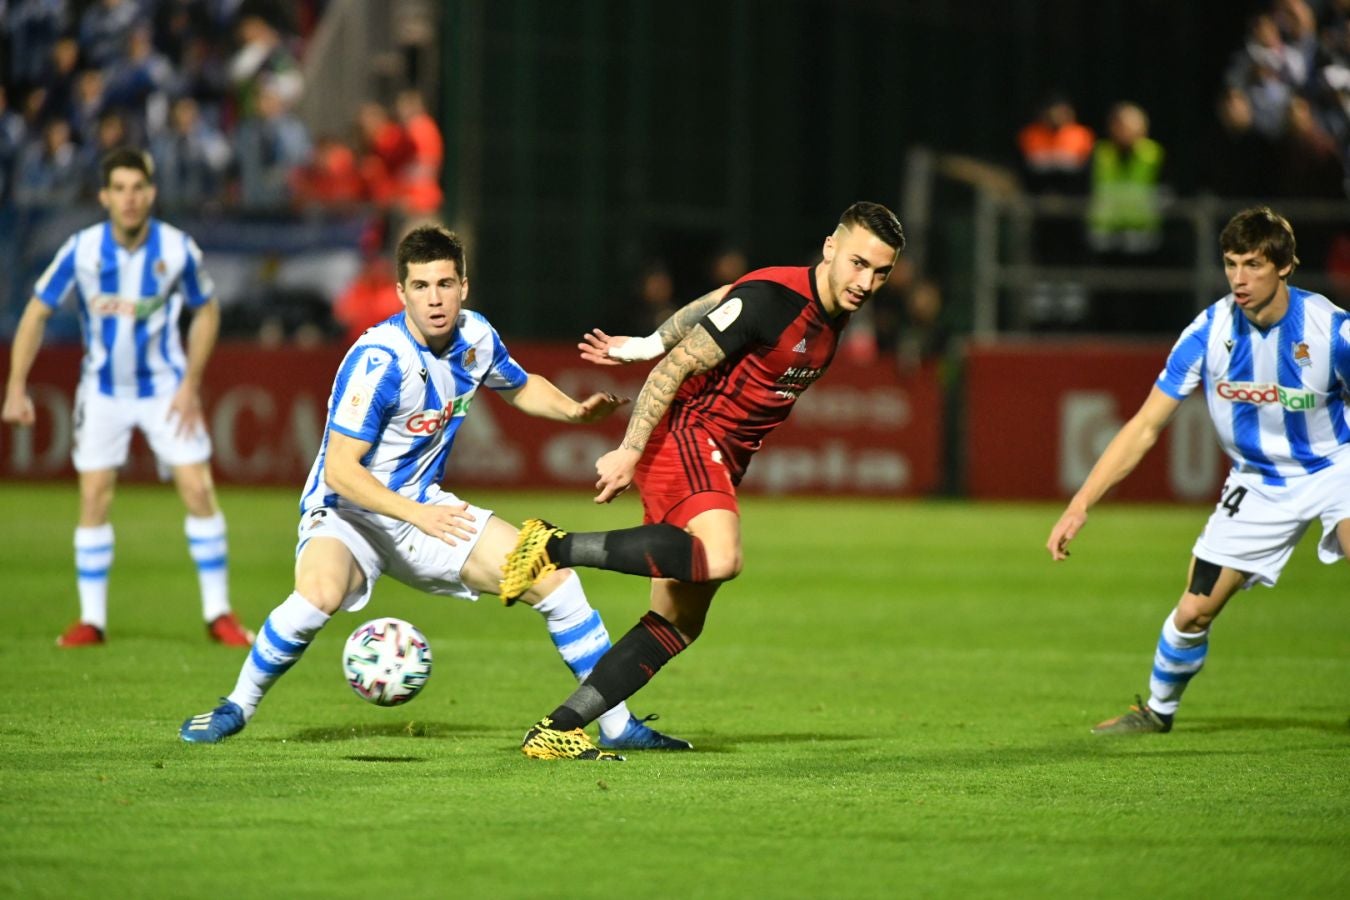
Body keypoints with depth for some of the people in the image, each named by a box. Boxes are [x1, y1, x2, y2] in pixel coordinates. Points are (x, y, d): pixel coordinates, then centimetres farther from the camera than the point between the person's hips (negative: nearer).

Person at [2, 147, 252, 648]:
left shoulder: (178, 249, -14)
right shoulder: (81, 250, -15)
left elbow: (207, 310, 2)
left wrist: (191, 385, -5)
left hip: (164, 387, 0)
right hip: (103, 390, 0)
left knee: (198, 490, -8)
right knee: (93, 498, -3)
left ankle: (218, 615, 2)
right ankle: (91, 620, 7)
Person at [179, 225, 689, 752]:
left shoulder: (474, 337, -4)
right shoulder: (378, 361, -26)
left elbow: (521, 388, 19)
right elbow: (339, 469, -27)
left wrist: (576, 410, 0)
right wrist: (418, 515, -37)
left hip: (425, 510, 7)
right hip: (348, 511, -7)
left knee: (555, 579, -2)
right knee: (320, 594, -38)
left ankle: (617, 724, 11)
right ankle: (236, 708, -15)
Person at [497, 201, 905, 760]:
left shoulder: (834, 316, 9)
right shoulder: (771, 298, -18)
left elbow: (717, 303, 22)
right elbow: (678, 367, -17)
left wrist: (643, 346, 29)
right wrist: (629, 452, -20)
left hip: (719, 460, 10)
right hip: (683, 436, -10)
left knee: (680, 622, 7)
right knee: (719, 557, -36)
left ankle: (554, 732, 9)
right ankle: (555, 546, -23)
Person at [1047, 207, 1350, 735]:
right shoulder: (1208, 333, -15)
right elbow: (1144, 428, -10)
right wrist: (1080, 505, -16)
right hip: (1257, 483, 2)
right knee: (1194, 612, 2)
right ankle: (1157, 710, 32)